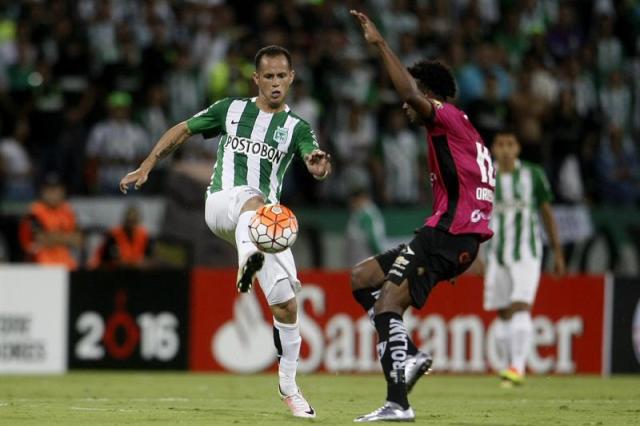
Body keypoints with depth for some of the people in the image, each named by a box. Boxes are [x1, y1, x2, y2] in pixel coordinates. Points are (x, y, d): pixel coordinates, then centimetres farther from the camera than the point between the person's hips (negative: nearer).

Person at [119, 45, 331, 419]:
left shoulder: (296, 128, 9)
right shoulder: (231, 109, 11)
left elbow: (315, 164, -11)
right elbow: (182, 131, 20)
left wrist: (319, 165, -35)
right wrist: (146, 167, 13)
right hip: (222, 204, -2)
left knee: (286, 304, -3)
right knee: (253, 199, -40)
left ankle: (289, 386, 14)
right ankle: (247, 258, -73)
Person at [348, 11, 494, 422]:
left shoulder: (450, 118, -4)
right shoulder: (462, 135, 25)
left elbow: (412, 94, -24)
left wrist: (380, 44, -20)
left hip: (449, 232, -10)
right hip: (451, 236, 10)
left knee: (388, 304, -16)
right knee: (361, 278, 13)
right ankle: (411, 355, 1)